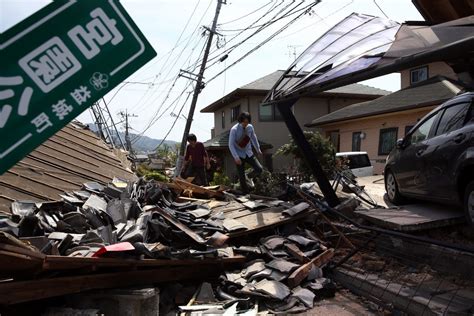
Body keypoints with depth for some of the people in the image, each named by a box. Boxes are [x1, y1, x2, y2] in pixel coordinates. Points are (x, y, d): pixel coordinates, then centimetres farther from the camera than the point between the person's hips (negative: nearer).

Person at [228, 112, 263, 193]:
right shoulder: (234, 129, -16)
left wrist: (258, 149, 23)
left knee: (259, 169, -11)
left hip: (248, 153, 4)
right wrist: (236, 157, -24)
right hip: (239, 155, -4)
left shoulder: (250, 127, -4)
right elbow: (231, 145, -16)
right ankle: (245, 192, 9)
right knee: (241, 176, -3)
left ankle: (249, 177, 17)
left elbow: (254, 138, 14)